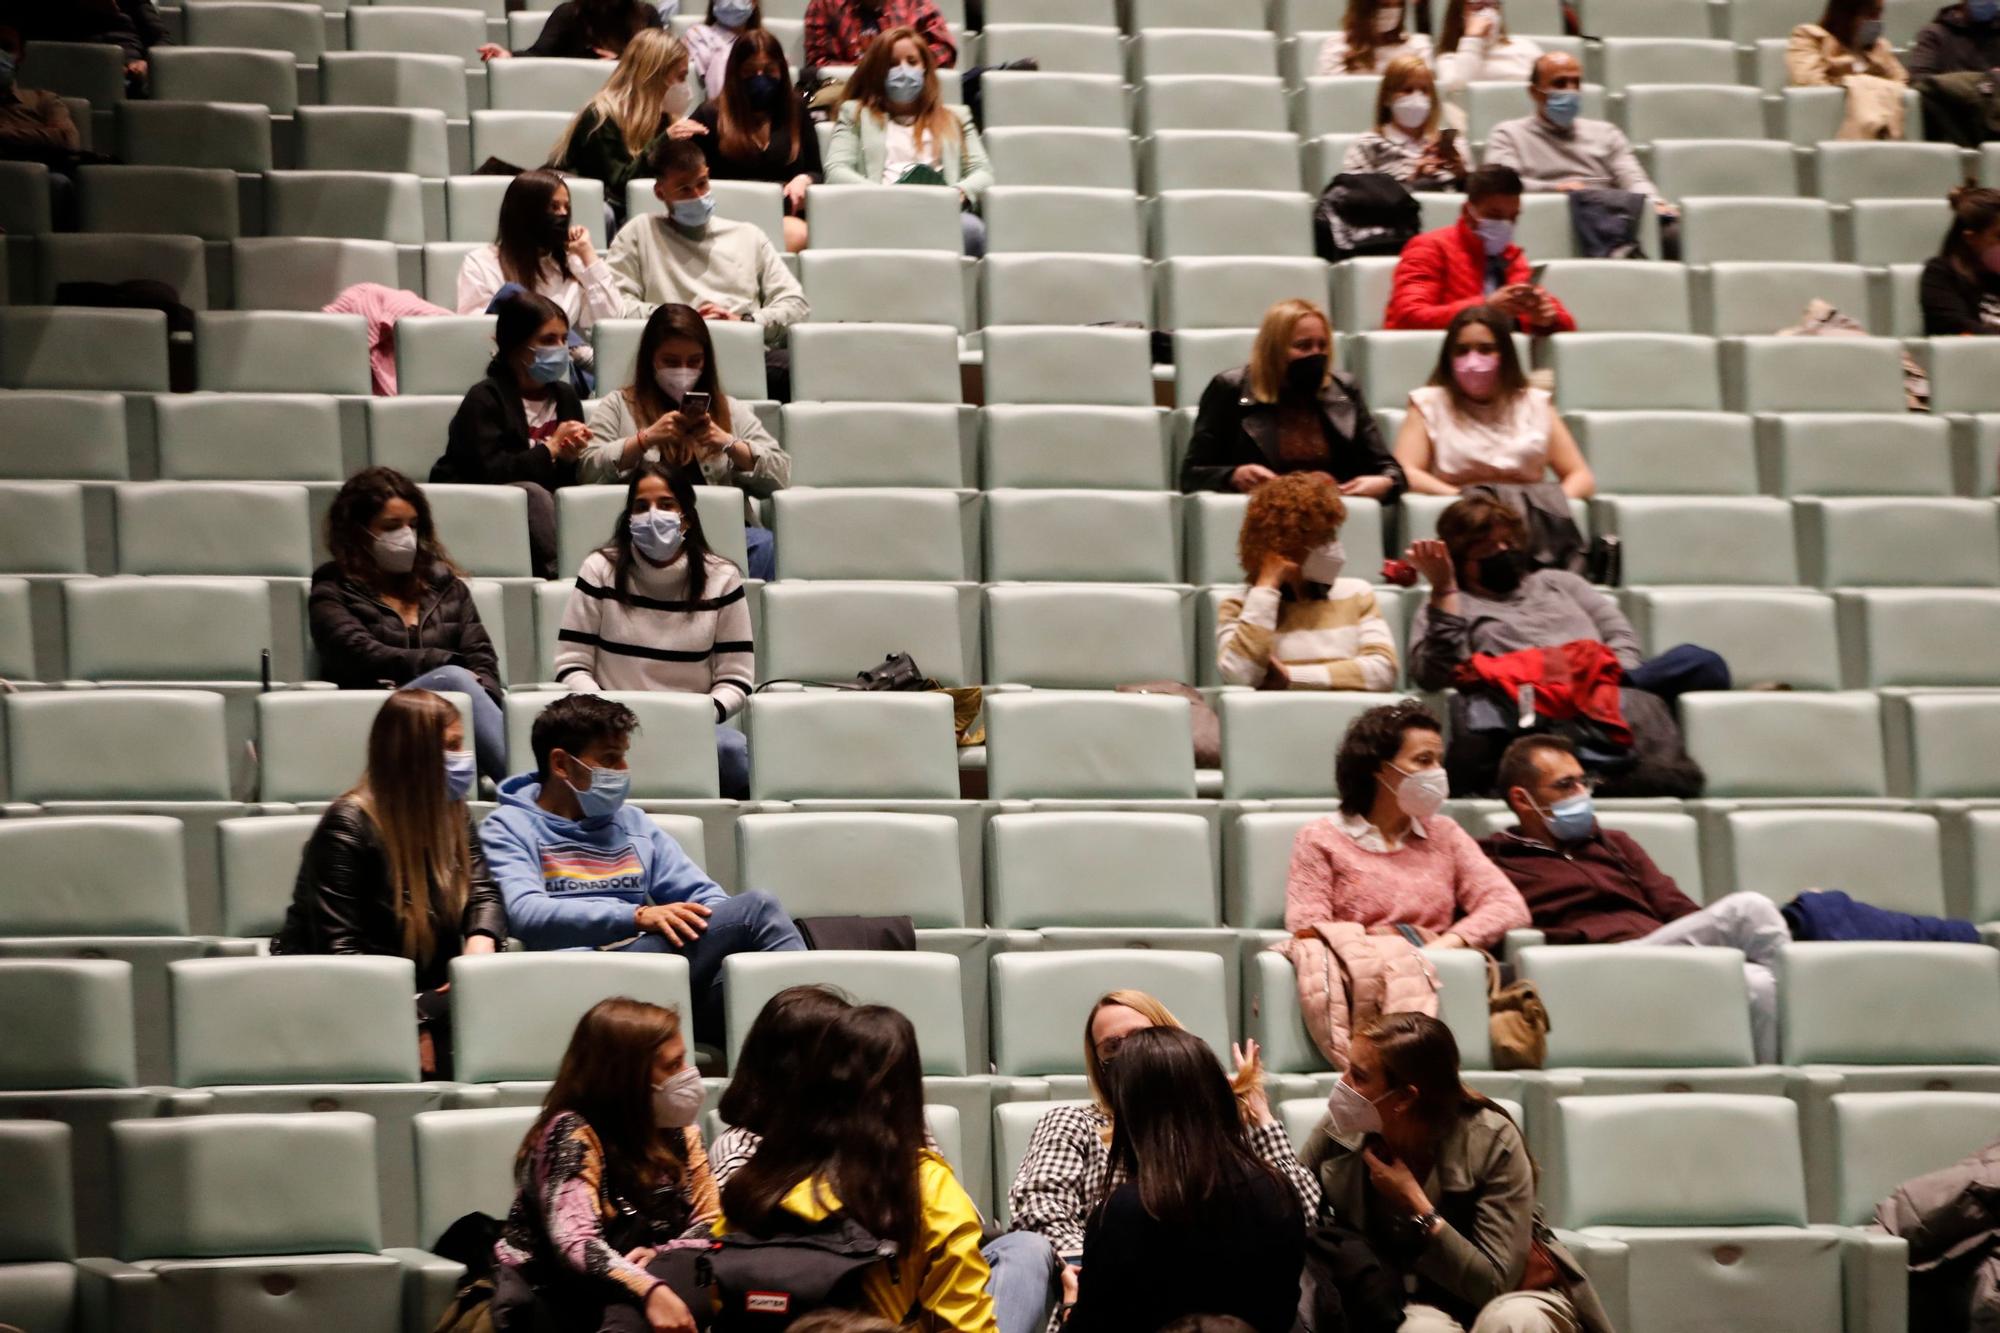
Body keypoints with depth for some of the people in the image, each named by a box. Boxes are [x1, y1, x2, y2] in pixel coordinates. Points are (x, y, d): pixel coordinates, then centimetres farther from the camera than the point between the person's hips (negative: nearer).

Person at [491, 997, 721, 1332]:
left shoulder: (677, 1129, 7)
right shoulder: (572, 1133, -14)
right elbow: (577, 1246, -28)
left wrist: (658, 1256, -18)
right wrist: (649, 1289, -46)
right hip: (556, 1300, -5)